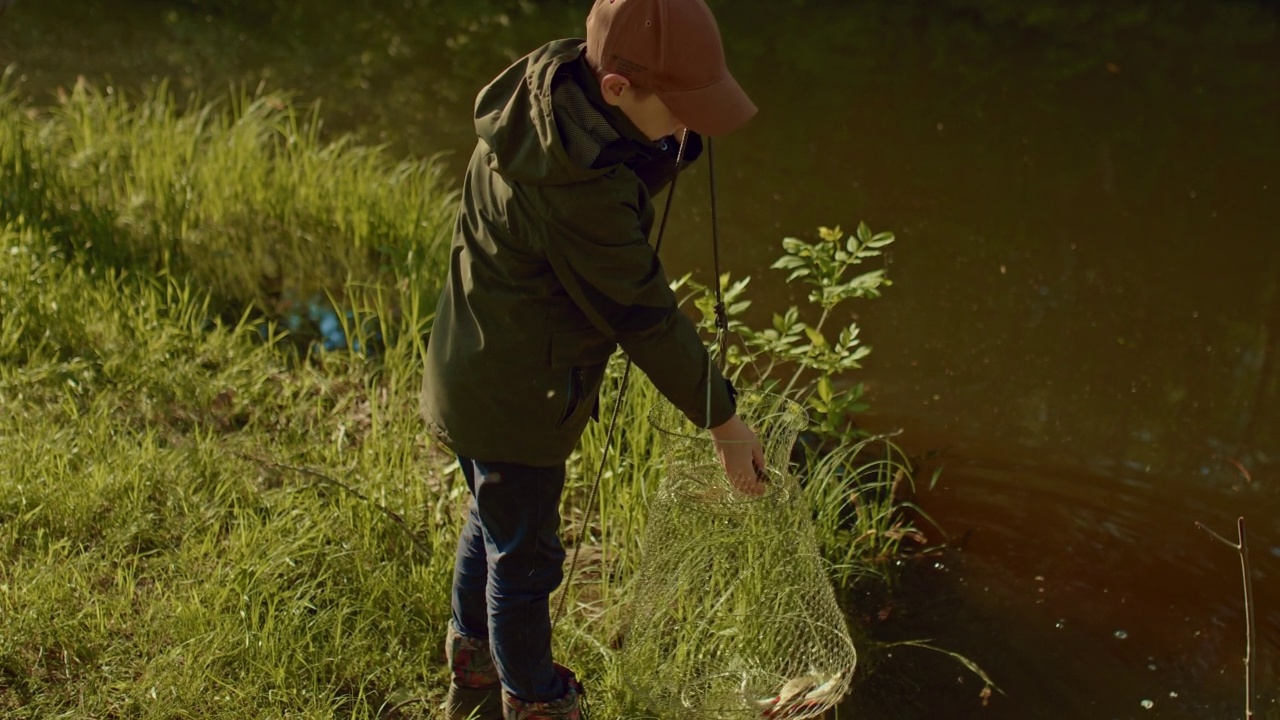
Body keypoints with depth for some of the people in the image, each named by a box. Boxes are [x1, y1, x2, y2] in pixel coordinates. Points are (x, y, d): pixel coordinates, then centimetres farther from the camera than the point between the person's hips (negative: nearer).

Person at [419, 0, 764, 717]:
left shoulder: (552, 83, -9)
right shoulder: (577, 182, -34)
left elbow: (635, 179, 5)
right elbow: (643, 309, -25)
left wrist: (671, 142, -18)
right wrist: (723, 418, -14)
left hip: (478, 372, 10)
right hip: (516, 397, -10)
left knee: (494, 524, 28)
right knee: (526, 561, 12)